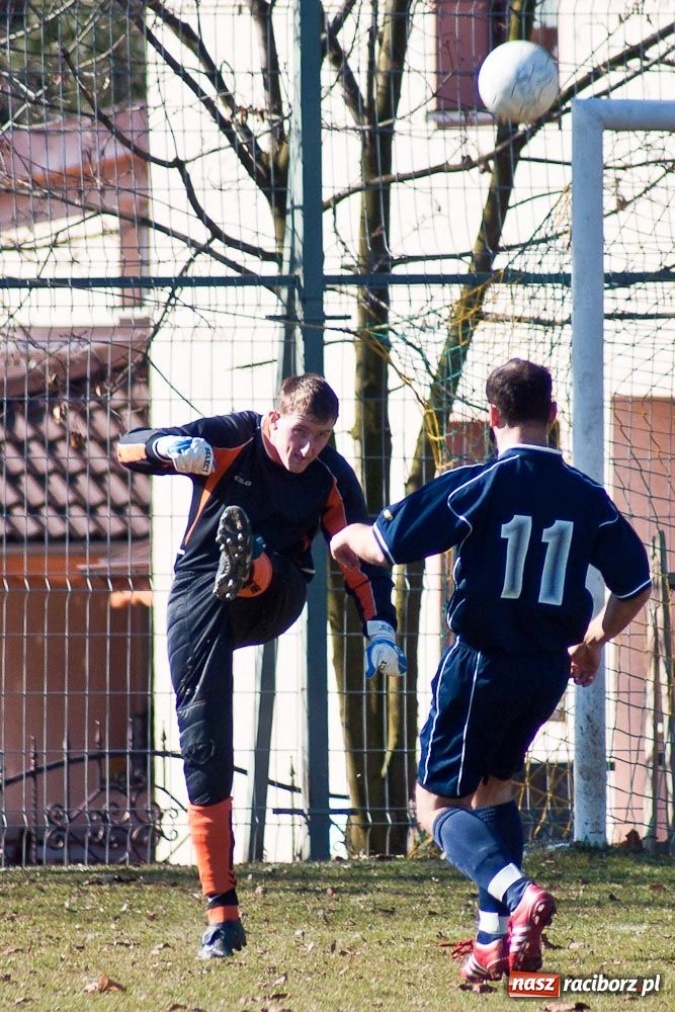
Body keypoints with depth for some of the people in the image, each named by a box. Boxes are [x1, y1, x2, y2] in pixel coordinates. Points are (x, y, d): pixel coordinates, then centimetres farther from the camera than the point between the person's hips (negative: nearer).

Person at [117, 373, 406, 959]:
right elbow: (128, 449, -8)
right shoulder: (230, 440, -9)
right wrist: (169, 449, -30)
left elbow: (362, 556, 0)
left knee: (263, 563, -32)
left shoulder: (332, 478, -4)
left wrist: (380, 630, -12)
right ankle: (221, 915, -6)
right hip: (198, 599, -2)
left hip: (275, 599, 2)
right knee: (204, 749, -9)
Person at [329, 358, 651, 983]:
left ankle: (516, 891, -25)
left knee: (437, 802, 3)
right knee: (493, 786, 24)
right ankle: (496, 941, 16)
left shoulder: (476, 485, -13)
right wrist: (593, 640, 26)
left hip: (481, 663, -5)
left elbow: (387, 545, -13)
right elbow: (635, 584, 8)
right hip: (549, 671, 5)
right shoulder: (587, 497, 2)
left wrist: (348, 538, 11)